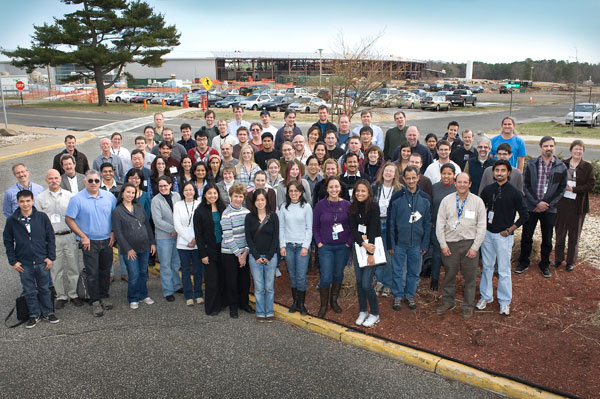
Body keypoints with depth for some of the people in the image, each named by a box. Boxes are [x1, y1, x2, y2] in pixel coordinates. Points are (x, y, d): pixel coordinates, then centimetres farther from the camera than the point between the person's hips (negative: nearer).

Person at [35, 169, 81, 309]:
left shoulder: (69, 195, 6)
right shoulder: (40, 198, 5)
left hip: (69, 236, 0)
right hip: (52, 238, 0)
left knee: (73, 266, 4)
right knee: (56, 269, 5)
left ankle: (74, 294, 18)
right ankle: (61, 296, 18)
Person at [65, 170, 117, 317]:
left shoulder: (109, 196, 2)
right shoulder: (77, 199, -8)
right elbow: (69, 219, -6)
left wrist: (113, 232, 2)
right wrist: (83, 236, -10)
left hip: (107, 241, 3)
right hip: (90, 242, -3)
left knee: (105, 271, 13)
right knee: (92, 273, 0)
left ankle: (104, 297, 28)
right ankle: (95, 301, 11)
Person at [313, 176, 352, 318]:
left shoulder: (346, 204, -2)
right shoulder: (320, 205, -5)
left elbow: (352, 226, 4)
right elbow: (315, 227, 1)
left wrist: (349, 242, -3)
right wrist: (319, 243, -6)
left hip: (342, 246, 2)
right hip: (326, 247, -2)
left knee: (338, 274, 13)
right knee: (326, 278, -3)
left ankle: (334, 301, 33)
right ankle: (323, 305, 16)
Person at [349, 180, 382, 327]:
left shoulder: (373, 206, -12)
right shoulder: (353, 207, 3)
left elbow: (373, 230, -16)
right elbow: (353, 228, -3)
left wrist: (370, 253, -19)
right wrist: (363, 244, -18)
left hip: (372, 245, -5)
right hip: (358, 245, 5)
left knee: (366, 283, -7)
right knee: (359, 281, 9)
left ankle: (374, 314, 12)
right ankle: (363, 311, 26)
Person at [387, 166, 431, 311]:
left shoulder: (424, 198, 2)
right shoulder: (397, 197, -5)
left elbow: (428, 223, 6)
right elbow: (390, 222, -3)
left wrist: (425, 244, 2)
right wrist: (390, 244, -5)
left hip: (416, 243, 2)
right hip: (399, 243, -2)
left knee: (414, 272, 11)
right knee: (397, 271, 7)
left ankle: (410, 295, 28)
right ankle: (398, 296, 23)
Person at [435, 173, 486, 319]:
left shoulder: (477, 201, 1)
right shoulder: (446, 200, 3)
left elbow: (481, 227, 1)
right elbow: (440, 224, 4)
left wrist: (475, 247, -6)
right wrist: (443, 245, -3)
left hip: (470, 243, -1)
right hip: (450, 243, 1)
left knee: (470, 277, 7)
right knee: (449, 275, 11)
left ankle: (468, 306, 23)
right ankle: (447, 303, 28)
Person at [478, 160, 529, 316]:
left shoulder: (515, 193, -9)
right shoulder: (488, 190, 2)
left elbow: (524, 214, -5)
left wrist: (509, 230, -8)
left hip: (504, 236, -3)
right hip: (487, 233, 4)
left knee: (504, 270, 3)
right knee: (487, 266, 13)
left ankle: (505, 301, 17)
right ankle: (486, 296, 28)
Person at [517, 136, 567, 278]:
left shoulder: (561, 167, 1)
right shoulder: (531, 164, -1)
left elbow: (561, 189, 0)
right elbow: (526, 185, -4)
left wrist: (548, 204, -10)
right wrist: (537, 203, -13)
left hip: (549, 209, 1)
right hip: (531, 207, 0)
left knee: (547, 239, 10)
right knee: (526, 237, 6)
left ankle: (544, 265, 26)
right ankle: (524, 262, 23)